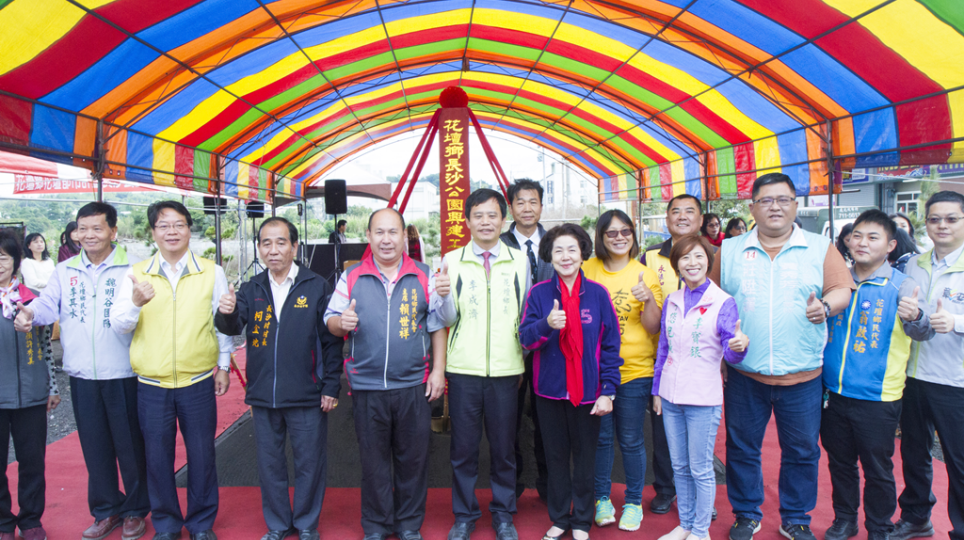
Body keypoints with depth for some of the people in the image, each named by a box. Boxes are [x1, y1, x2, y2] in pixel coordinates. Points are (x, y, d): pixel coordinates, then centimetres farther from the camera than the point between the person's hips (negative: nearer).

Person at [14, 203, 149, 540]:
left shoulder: (131, 268, -4)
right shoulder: (65, 271, 10)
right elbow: (49, 304, 2)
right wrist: (30, 313, -19)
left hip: (123, 374, -4)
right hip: (82, 376, 4)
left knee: (130, 446, 6)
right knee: (94, 448, 15)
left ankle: (135, 510, 23)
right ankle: (106, 510, 31)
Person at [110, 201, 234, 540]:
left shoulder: (211, 272, 0)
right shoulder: (136, 274, 2)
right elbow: (119, 325, -3)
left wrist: (223, 365, 6)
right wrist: (136, 302, -23)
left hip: (198, 381, -1)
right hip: (152, 385, 1)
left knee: (201, 455, 8)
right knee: (157, 457, 11)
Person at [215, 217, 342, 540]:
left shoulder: (316, 287, -5)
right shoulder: (252, 290, 5)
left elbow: (331, 341, -4)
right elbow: (233, 327, -7)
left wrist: (331, 387, -7)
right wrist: (226, 313, -30)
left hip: (306, 397, -3)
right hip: (262, 395, 3)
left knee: (309, 464, 9)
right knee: (270, 464, 15)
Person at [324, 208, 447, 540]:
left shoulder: (424, 276, 3)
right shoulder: (351, 277, 4)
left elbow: (437, 327, 6)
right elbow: (330, 321, 7)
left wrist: (438, 371, 0)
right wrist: (341, 322, -16)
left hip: (413, 385, 0)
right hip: (367, 387, 0)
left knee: (413, 458, 10)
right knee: (373, 460, 11)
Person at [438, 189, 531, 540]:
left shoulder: (519, 261, 6)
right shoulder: (452, 261, 3)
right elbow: (447, 319, 2)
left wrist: (526, 360, 8)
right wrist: (443, 292, -17)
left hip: (506, 370, 1)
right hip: (463, 369, 0)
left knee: (504, 448, 10)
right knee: (464, 448, 7)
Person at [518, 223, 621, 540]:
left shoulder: (597, 294, -4)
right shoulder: (539, 293, -2)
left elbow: (610, 345, -2)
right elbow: (525, 338, -8)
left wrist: (608, 391, -8)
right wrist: (547, 324, -29)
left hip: (587, 391, -1)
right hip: (550, 391, 1)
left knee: (585, 457, 12)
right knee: (556, 456, 13)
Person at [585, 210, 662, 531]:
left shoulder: (645, 274, -1)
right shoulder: (588, 270, 1)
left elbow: (653, 328, -4)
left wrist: (649, 299, -22)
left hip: (634, 371, -1)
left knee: (630, 440, 7)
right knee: (601, 437, 11)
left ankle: (634, 502, 25)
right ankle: (602, 499, 27)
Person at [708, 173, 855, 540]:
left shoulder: (820, 248, 4)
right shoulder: (729, 251, 6)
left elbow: (842, 288, 3)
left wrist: (826, 306, -19)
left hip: (802, 374, 0)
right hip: (744, 373, 1)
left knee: (802, 451, 10)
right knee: (742, 448, 10)